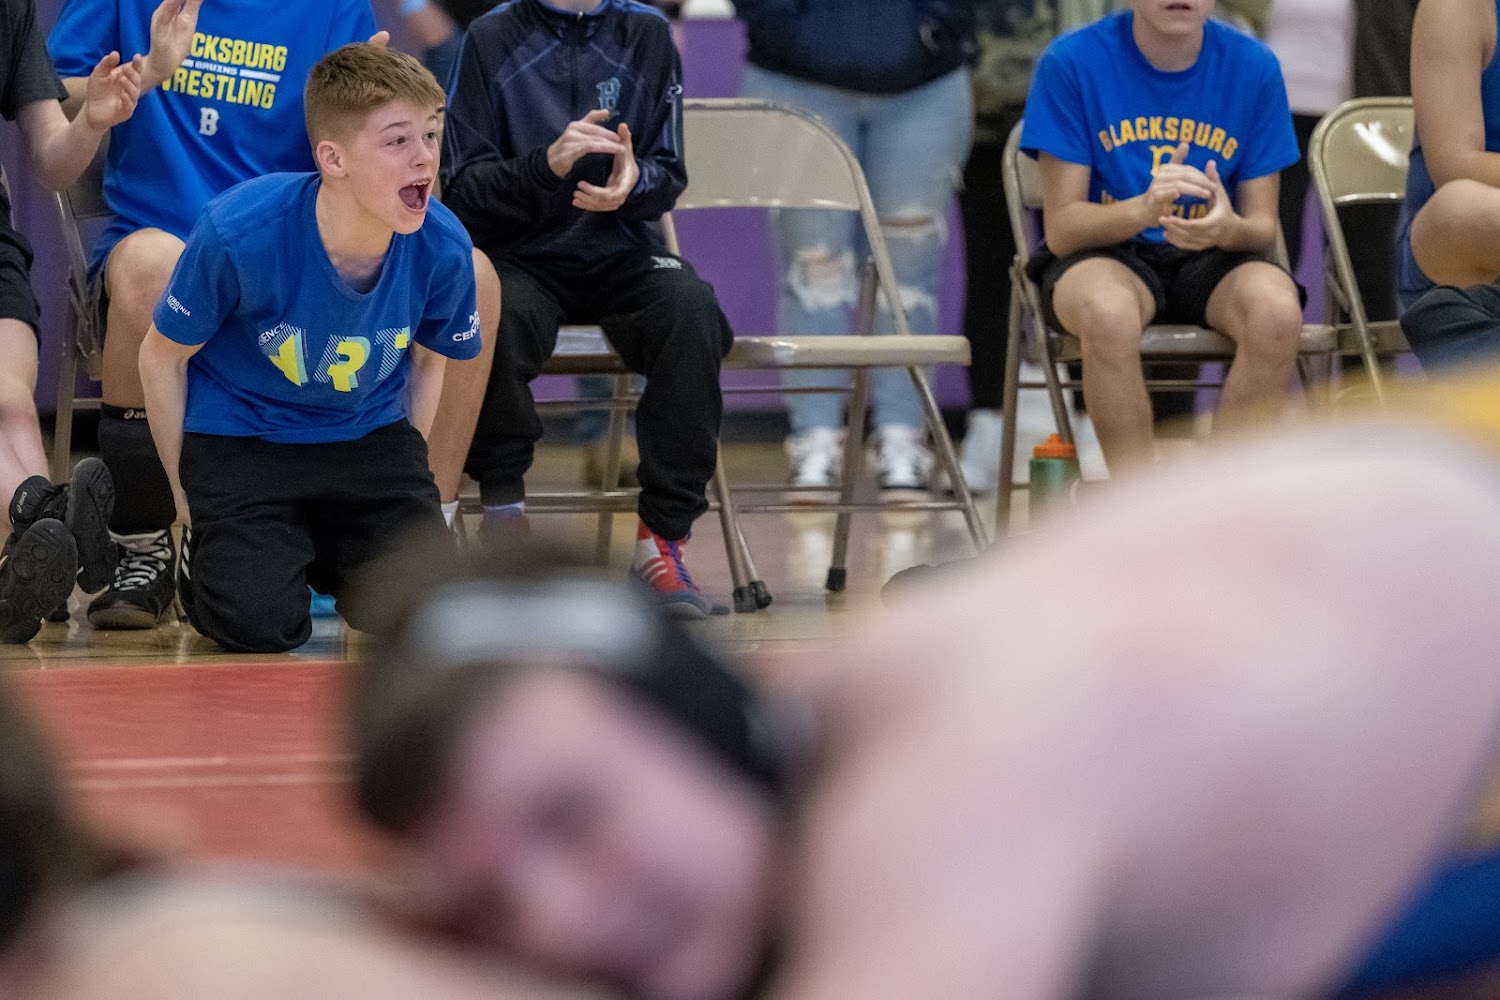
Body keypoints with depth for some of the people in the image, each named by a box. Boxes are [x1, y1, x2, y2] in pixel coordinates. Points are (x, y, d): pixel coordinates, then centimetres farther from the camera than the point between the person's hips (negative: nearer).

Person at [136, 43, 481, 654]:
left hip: (368, 436, 3)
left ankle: (321, 552, 19)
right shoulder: (238, 232, -28)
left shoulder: (442, 248, -19)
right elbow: (163, 357, -10)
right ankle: (207, 548, 15)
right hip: (240, 437, -3)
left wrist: (406, 481, 5)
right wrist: (187, 496, -3)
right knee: (263, 626, -21)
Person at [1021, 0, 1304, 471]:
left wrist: (1229, 229, -25)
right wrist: (1143, 210, -30)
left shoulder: (1253, 66, -3)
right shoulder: (1072, 61, -9)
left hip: (1212, 259, 2)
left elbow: (1262, 227, 1)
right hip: (1102, 253, -2)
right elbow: (1061, 228, -9)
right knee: (1110, 311, -38)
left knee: (1278, 309, -32)